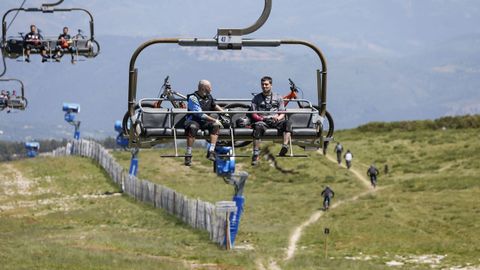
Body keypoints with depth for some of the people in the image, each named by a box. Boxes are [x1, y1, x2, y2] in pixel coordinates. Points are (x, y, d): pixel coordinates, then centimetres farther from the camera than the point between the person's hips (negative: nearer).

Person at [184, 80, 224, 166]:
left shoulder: (208, 97, 6)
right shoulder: (193, 98, -15)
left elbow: (214, 106, 29)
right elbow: (200, 114, -22)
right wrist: (214, 120, -23)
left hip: (205, 122, 6)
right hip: (194, 120, -6)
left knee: (215, 125, -23)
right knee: (192, 127, -38)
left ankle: (211, 152, -28)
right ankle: (188, 155, -36)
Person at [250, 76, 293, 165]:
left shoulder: (278, 98, 20)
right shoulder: (257, 98, 18)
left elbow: (282, 114, 14)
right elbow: (254, 115, 10)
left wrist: (278, 118, -9)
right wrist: (263, 119, -9)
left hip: (276, 121, 1)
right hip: (262, 121, -1)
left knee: (287, 122, -31)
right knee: (258, 126, -38)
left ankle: (285, 146, -49)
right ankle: (256, 154, -42)